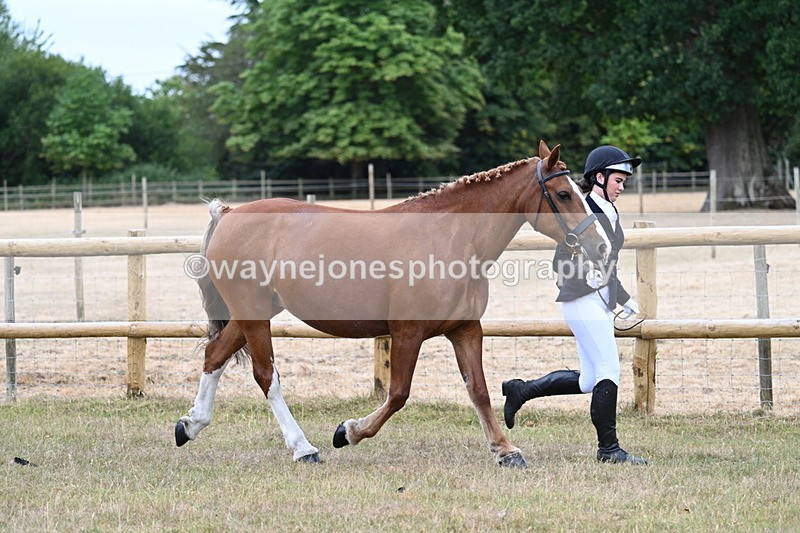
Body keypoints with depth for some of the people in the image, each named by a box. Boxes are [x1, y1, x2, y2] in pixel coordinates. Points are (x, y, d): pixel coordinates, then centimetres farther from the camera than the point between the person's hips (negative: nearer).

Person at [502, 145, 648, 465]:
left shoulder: (611, 214, 17)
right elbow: (561, 263, -11)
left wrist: (624, 299, 22)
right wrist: (585, 273, -26)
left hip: (602, 302, 9)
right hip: (582, 300, -9)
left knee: (589, 381, 10)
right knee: (609, 370, -11)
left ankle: (521, 390, 23)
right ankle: (608, 448, -6)